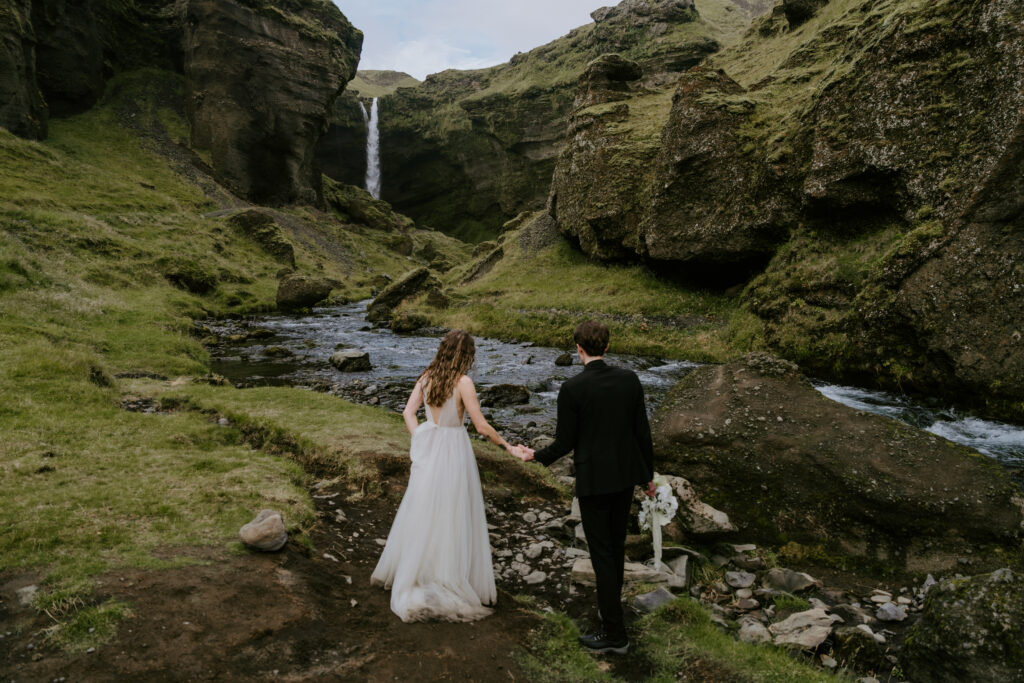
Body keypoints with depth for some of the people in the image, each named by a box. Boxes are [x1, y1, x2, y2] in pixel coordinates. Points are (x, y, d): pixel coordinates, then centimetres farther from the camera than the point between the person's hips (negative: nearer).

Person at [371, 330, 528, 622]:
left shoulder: (426, 377, 0)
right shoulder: (462, 382, -18)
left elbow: (409, 412, 3)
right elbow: (481, 426, -17)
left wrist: (420, 441, 2)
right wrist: (508, 447, -6)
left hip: (428, 450, 6)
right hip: (454, 450, -6)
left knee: (423, 513, 22)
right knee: (454, 518, 7)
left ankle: (409, 573, 38)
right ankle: (452, 582, 18)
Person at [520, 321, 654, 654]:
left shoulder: (572, 389, -19)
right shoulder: (629, 379, -5)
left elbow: (564, 443, -12)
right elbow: (642, 432, 0)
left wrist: (537, 456, 8)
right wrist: (648, 476, 12)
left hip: (593, 480, -5)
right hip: (626, 476, 6)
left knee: (602, 553, 5)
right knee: (616, 543, 24)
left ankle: (614, 633, 14)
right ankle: (611, 601, 46)